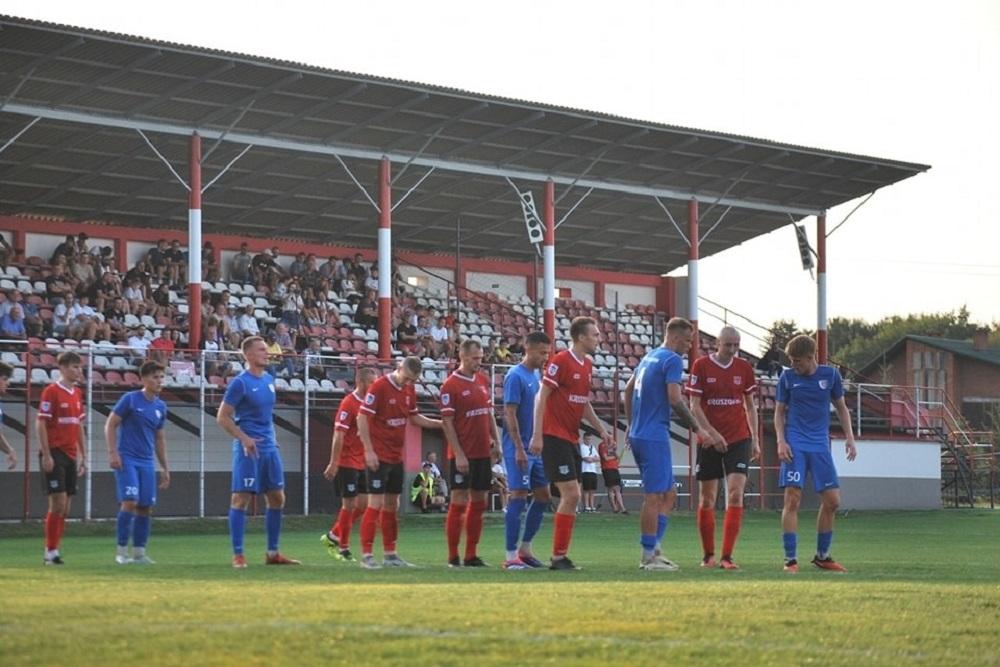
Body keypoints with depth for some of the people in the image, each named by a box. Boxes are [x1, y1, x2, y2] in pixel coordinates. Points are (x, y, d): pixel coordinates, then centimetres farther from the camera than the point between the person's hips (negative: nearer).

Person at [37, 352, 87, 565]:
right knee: (58, 503, -10)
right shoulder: (51, 392, -9)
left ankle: (53, 551, 11)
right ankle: (50, 553, -5)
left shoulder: (77, 393, 13)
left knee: (65, 507, 6)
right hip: (55, 454, -7)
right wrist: (46, 455, -17)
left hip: (71, 455, 7)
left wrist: (83, 456, 15)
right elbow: (41, 424, -12)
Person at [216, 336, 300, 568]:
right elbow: (222, 417, -10)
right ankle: (238, 555, -2)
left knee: (277, 499, 9)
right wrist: (244, 438, -19)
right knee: (241, 499, -5)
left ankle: (273, 553, 18)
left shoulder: (269, 379, 12)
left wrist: (273, 439, 15)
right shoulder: (240, 382, -10)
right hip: (248, 449, -8)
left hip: (269, 447, 8)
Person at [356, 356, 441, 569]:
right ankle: (366, 555, -6)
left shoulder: (408, 390, 9)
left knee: (392, 505, 11)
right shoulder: (379, 387, -14)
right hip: (379, 456, -8)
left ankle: (390, 554, 18)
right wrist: (369, 451, -20)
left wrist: (441, 424, 8)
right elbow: (362, 418, -16)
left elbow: (414, 418, 20)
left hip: (397, 456, 8)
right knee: (376, 504, -9)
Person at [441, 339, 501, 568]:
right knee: (459, 503, -5)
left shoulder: (483, 381, 11)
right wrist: (459, 454, -16)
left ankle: (471, 555, 13)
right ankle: (453, 557, 0)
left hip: (483, 453, 7)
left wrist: (496, 439, 7)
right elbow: (447, 423, -11)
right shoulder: (451, 385, -9)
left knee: (478, 503, 7)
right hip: (462, 455, -7)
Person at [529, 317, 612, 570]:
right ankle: (559, 556, -6)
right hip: (554, 437, -9)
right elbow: (541, 397, -14)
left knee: (571, 497, 8)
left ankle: (560, 556, 13)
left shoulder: (587, 365, 12)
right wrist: (537, 435, -19)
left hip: (571, 439, 9)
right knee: (571, 495, -12)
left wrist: (600, 429, 16)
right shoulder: (561, 361, -12)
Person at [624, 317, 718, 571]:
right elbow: (675, 399, -18)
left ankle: (653, 549, 9)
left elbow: (628, 390, 26)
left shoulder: (649, 357, 18)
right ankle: (649, 556, -3)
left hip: (638, 434, 9)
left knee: (669, 494, 14)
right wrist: (695, 426, -6)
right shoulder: (672, 360, -10)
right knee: (655, 497, -5)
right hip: (655, 436, -9)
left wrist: (631, 424, 30)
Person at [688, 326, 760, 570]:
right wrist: (712, 433, -15)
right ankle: (708, 555, 17)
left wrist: (755, 439, 9)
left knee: (736, 495, -11)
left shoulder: (744, 368, 6)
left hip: (739, 440, 1)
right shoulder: (701, 366, -3)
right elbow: (694, 406, -4)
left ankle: (727, 556, -12)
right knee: (707, 499, 4)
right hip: (709, 440, -1)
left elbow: (750, 405, 13)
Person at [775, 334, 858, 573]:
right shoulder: (787, 377, 1)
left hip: (820, 445, 2)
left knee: (832, 501, 1)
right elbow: (779, 411, 7)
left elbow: (841, 407, 14)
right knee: (792, 499, -11)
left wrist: (849, 437, 4)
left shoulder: (830, 374, 4)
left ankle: (822, 556, 18)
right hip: (795, 444, -2)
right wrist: (781, 441, -7)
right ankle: (790, 559, -7)